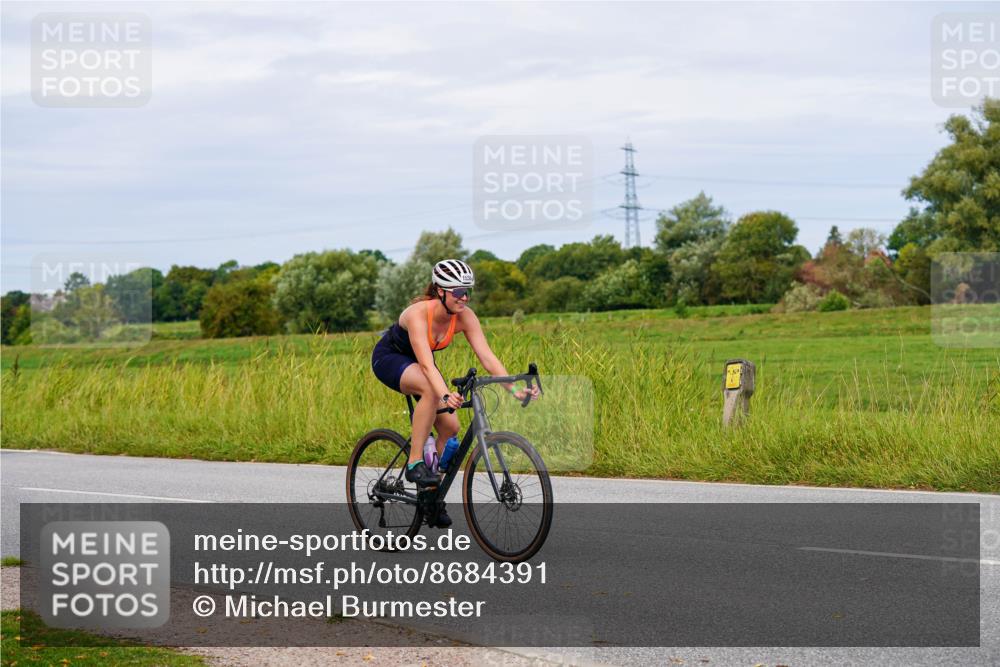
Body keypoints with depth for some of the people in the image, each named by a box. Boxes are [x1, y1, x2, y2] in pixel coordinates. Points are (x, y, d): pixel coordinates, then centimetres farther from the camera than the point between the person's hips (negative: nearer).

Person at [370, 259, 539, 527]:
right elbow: (426, 364, -45)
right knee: (431, 390, -37)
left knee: (450, 427, -8)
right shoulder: (418, 314, -35)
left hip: (418, 364, 6)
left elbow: (488, 358, -24)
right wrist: (445, 396, -61)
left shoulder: (465, 317, -19)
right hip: (389, 358, -6)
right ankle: (414, 463, -28)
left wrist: (514, 390, -36)